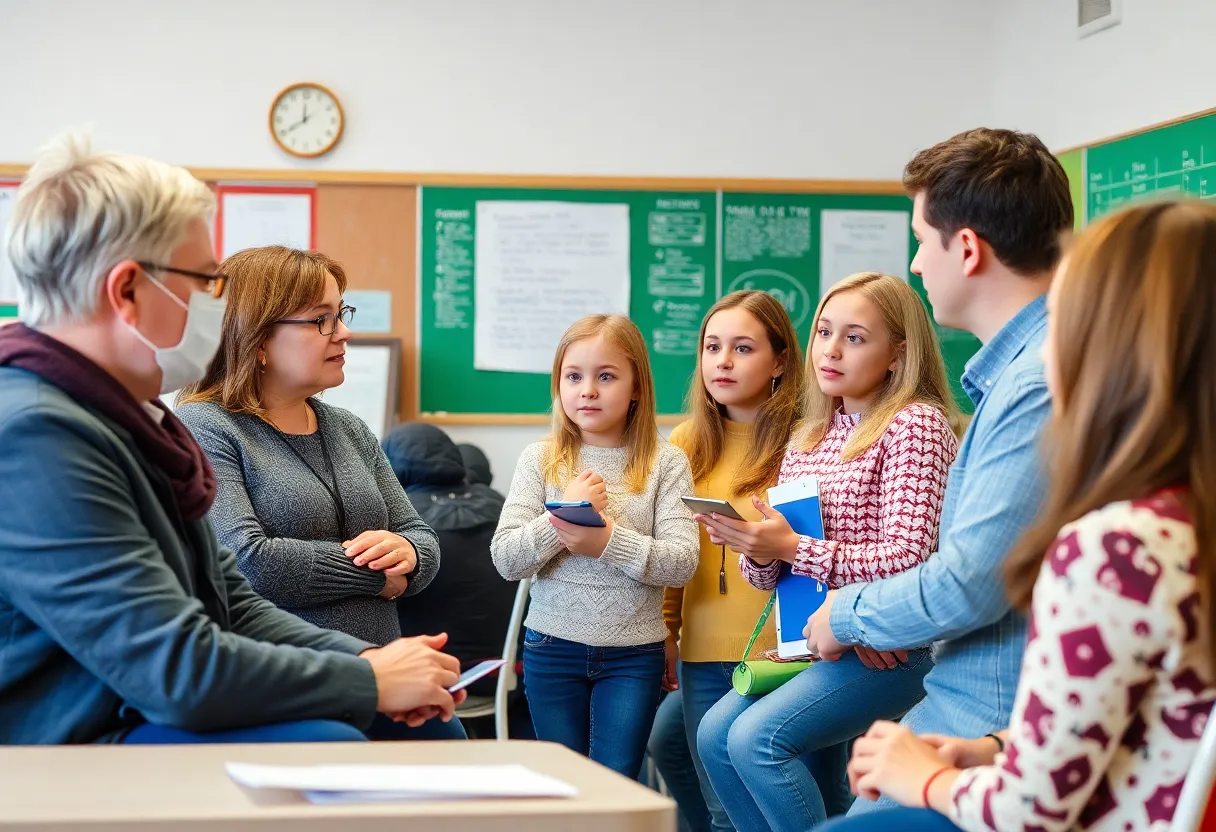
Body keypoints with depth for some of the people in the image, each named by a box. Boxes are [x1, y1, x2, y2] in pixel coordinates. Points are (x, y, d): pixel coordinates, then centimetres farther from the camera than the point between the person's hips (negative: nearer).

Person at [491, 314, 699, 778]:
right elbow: (505, 560, -6)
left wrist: (610, 541, -24)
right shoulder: (540, 460, 1)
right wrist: (564, 514, -19)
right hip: (553, 647, 1)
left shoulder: (665, 463, -3)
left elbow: (682, 563, -11)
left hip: (633, 653, -1)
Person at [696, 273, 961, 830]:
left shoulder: (915, 423, -9)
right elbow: (769, 575, 14)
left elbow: (907, 559, -19)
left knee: (758, 737, -22)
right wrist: (758, 552, -10)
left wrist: (794, 548, -21)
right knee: (717, 733, -7)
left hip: (894, 645, -8)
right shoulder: (809, 437, 13)